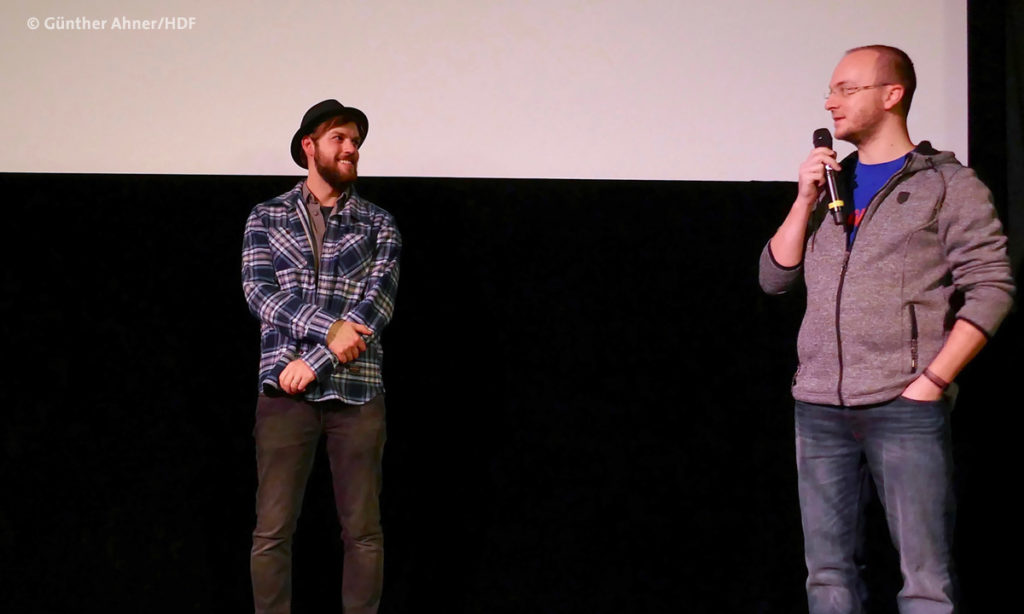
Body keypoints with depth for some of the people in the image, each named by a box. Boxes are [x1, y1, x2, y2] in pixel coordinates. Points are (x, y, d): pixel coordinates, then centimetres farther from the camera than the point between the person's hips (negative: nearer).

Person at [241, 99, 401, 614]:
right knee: (273, 530, -1)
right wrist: (329, 328, -17)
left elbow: (377, 303, -4)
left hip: (356, 391, 1)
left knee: (362, 530, 4)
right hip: (284, 389, 0)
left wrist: (315, 361, -13)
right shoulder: (266, 217, 9)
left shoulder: (378, 224, 8)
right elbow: (259, 291, -4)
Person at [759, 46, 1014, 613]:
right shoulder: (828, 183, 17)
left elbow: (990, 287, -4)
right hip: (819, 409, 5)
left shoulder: (947, 184, 2)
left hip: (907, 410, -5)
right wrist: (806, 199, 1)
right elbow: (774, 278, 13)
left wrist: (933, 380, -12)